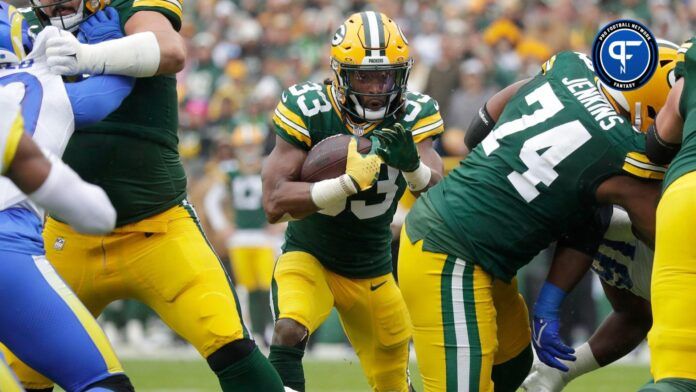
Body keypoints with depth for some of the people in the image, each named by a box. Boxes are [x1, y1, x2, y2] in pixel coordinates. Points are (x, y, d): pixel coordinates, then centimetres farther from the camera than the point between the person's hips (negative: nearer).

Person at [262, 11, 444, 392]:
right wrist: (348, 182, -40)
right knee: (289, 332, -33)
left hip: (372, 272, 3)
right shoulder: (309, 110, -20)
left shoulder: (411, 116, -12)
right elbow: (275, 204, -27)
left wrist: (412, 165, -45)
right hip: (309, 257, -3)